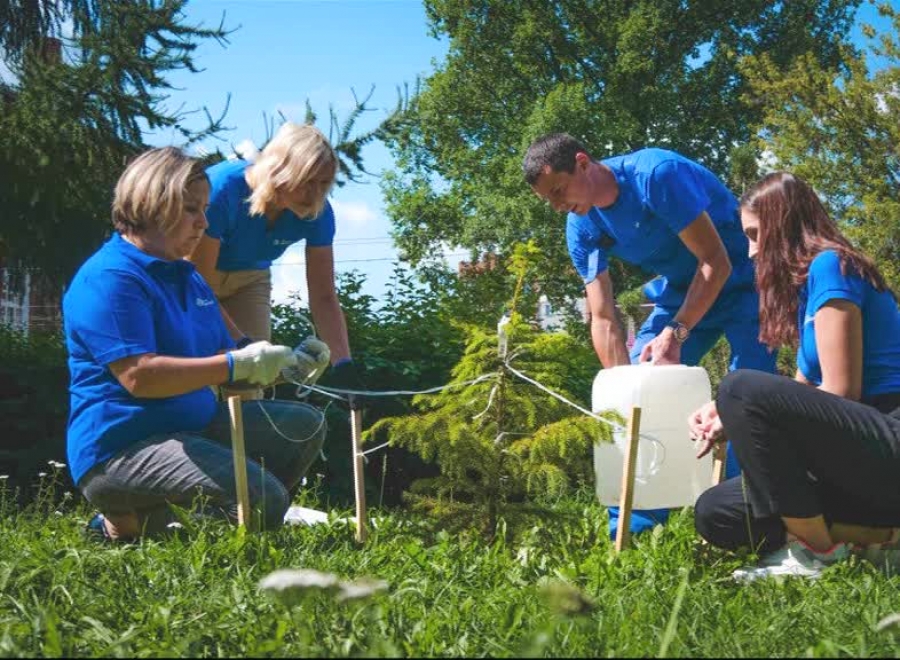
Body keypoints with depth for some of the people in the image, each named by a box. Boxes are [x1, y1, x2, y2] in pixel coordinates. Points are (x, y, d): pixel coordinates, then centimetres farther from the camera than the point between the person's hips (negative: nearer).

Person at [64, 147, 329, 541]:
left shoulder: (187, 277, 18)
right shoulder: (108, 279, -15)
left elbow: (221, 357, 18)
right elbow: (139, 376, -25)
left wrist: (282, 362, -1)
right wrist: (238, 364, -24)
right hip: (120, 446, -10)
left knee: (305, 426, 9)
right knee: (264, 500, -25)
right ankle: (129, 521, -8)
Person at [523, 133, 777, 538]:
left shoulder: (656, 175, -28)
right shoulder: (581, 227, -8)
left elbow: (716, 262, -27)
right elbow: (603, 319, -8)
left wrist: (675, 333, -32)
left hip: (739, 280, -7)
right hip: (681, 290, 7)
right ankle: (633, 527, 2)